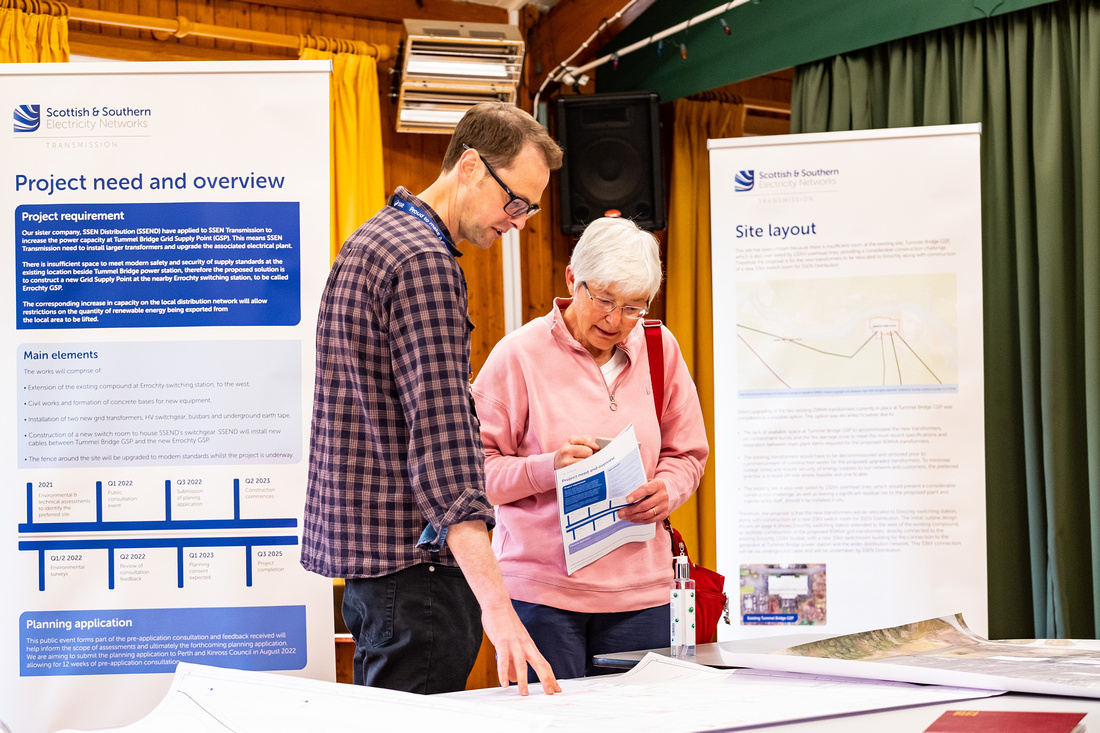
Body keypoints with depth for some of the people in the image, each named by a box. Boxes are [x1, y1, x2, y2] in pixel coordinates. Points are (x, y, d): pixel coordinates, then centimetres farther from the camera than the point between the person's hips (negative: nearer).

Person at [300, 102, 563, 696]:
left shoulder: (371, 240, 17)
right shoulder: (423, 262, -16)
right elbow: (440, 431, -26)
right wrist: (494, 601, -32)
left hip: (358, 537, 11)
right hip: (411, 557, -11)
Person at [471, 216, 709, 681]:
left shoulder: (658, 347, 9)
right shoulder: (519, 354, -3)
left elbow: (687, 453, 18)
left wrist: (667, 489, -3)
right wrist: (548, 468, -19)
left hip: (639, 590, 4)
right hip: (542, 587, -3)